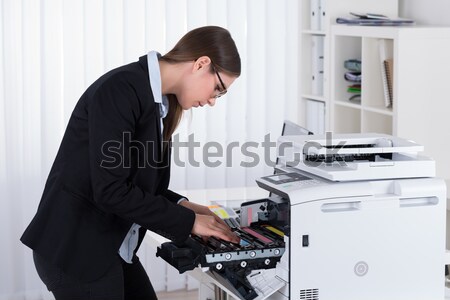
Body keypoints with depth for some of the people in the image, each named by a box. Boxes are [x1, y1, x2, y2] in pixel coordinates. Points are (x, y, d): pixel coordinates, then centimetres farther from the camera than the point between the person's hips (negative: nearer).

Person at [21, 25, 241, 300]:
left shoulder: (160, 101, 9)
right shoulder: (120, 89, -20)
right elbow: (110, 190, -24)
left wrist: (181, 206, 1)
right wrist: (187, 221, -16)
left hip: (111, 249, 9)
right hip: (76, 249, -9)